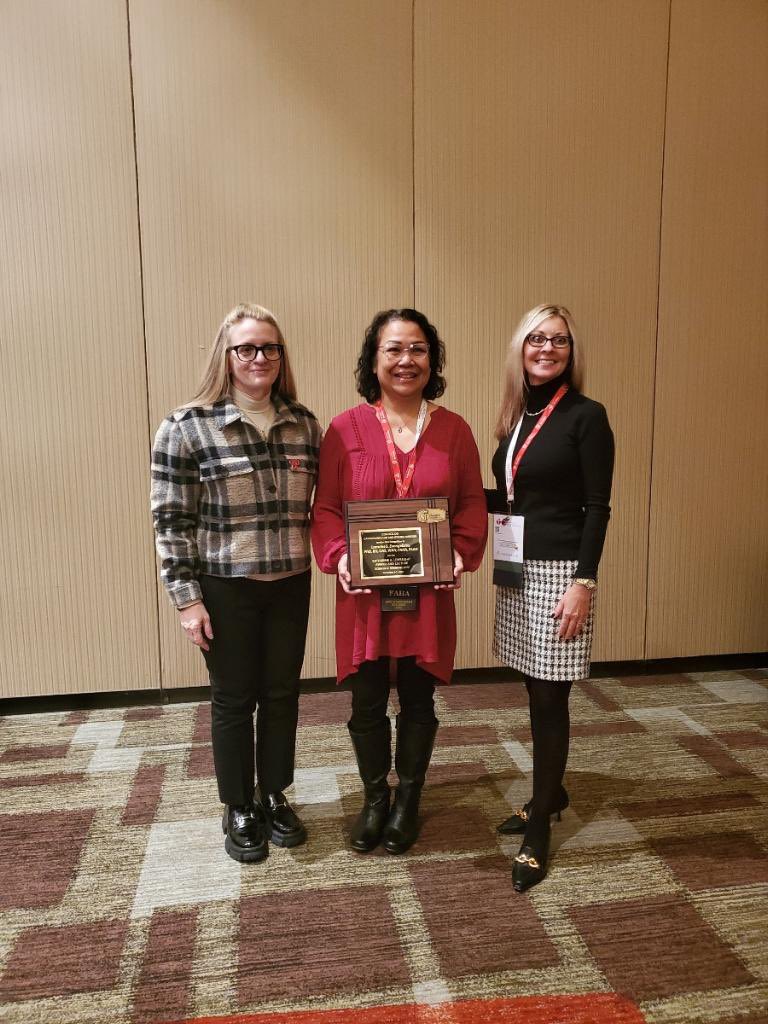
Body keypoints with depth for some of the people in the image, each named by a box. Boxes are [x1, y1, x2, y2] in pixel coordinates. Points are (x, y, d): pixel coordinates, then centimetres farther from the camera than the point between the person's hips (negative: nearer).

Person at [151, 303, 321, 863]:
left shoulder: (305, 424, 3)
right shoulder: (187, 428, -9)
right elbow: (171, 520, -8)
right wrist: (187, 598, -11)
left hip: (290, 584, 4)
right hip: (226, 588, -3)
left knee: (282, 693, 14)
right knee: (234, 699, 10)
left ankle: (275, 796, 35)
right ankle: (239, 810, 30)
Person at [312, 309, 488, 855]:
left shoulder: (454, 429, 2)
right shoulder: (346, 429, -2)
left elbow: (472, 502, 4)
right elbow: (325, 507, -1)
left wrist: (462, 552, -11)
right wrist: (338, 555, -16)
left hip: (429, 590, 1)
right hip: (365, 591, -1)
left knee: (418, 699, 12)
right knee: (367, 702, 9)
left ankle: (409, 799, 35)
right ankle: (375, 797, 34)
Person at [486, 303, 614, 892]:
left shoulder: (586, 416, -8)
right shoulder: (517, 417, 11)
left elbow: (597, 507, -12)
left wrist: (584, 582, -18)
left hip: (560, 572, -6)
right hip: (518, 570, 7)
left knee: (550, 697, 0)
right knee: (537, 694, 16)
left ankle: (539, 830, 12)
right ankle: (551, 794, 35)